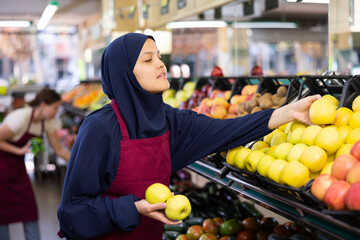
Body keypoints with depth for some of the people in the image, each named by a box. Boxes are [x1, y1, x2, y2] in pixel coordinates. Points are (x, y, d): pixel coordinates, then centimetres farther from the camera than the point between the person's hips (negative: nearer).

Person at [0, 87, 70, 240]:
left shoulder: (48, 121, -5)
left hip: (18, 167, 7)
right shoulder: (21, 118, -27)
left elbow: (59, 150, 1)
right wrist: (19, 151, -22)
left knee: (29, 210, 1)